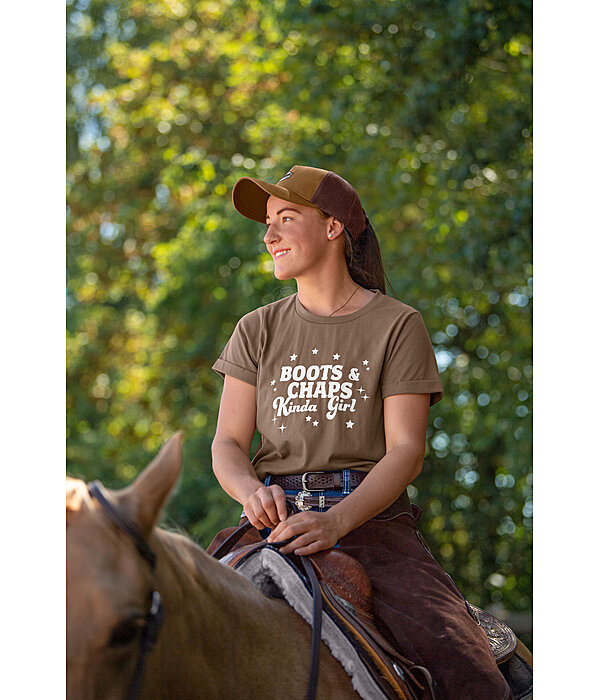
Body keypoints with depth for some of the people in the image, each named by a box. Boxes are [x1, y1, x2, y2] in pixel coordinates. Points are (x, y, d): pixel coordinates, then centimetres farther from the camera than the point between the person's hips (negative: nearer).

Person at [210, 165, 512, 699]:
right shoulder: (258, 330, 15)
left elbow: (406, 451, -4)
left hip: (373, 518, -2)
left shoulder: (398, 325, 5)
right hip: (275, 520, 3)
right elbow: (228, 443, 9)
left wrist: (336, 520, -22)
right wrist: (253, 493, -16)